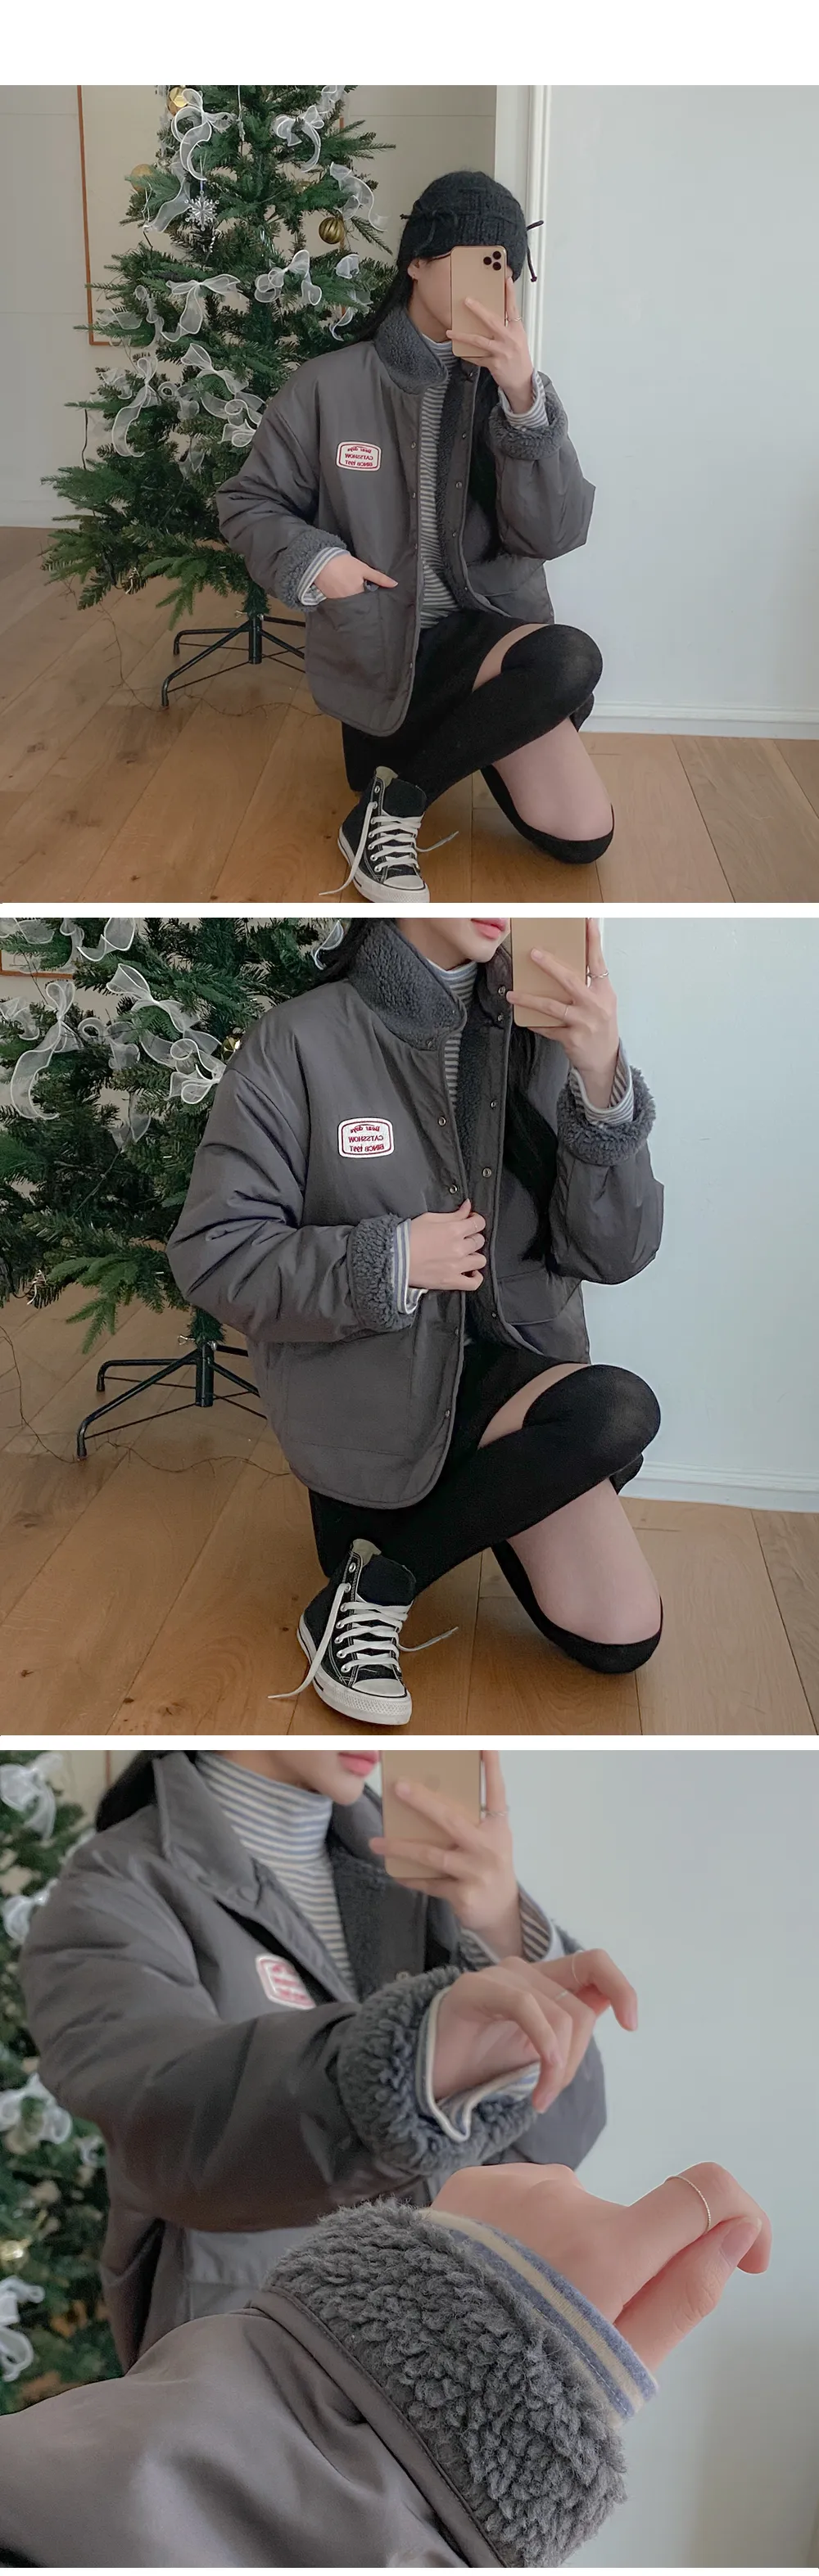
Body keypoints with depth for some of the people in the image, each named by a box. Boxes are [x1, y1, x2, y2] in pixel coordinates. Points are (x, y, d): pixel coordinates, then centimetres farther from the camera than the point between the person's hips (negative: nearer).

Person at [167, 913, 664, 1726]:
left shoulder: (540, 1035, -6)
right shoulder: (297, 1043, -14)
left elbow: (612, 1253, -10)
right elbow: (212, 1254, -11)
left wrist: (602, 1080, -25)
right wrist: (390, 1262, -21)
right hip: (366, 1383, -2)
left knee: (619, 1637, -18)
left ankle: (375, 1582, 5)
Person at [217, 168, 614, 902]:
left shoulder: (510, 385, 1)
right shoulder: (329, 385, -5)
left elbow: (555, 534, -11)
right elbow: (247, 505, 7)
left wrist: (523, 398, -23)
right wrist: (311, 560, -14)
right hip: (377, 644, -2)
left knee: (581, 836, -22)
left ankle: (389, 801, -2)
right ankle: (394, 806, 7)